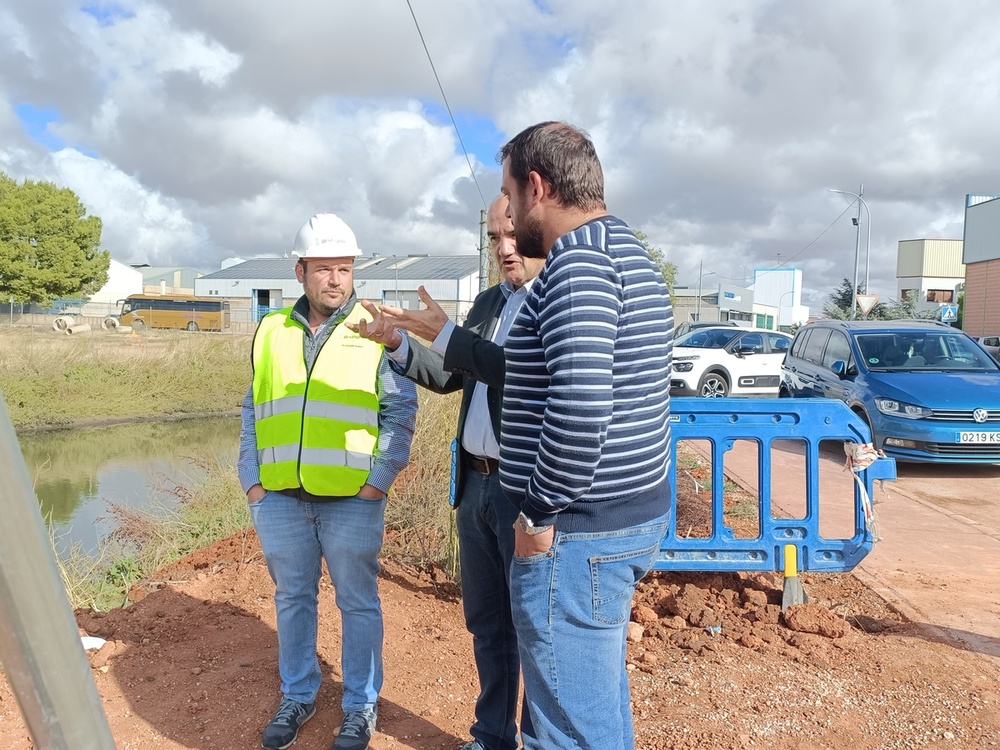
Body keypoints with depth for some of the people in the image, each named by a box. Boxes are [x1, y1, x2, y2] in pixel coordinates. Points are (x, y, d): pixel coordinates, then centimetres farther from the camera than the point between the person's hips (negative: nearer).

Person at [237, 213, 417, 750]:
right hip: (279, 498, 4)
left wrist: (378, 481, -11)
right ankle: (297, 696, 35)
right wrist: (251, 480, 5)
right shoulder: (271, 331, 10)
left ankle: (360, 706, 26)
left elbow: (400, 411, -4)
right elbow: (253, 413, 13)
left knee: (358, 603, 8)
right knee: (292, 599, 16)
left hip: (351, 499, -3)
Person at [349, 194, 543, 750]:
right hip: (476, 484, 8)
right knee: (487, 623, 19)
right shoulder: (489, 303, 13)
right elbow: (450, 377, 19)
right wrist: (399, 342, 3)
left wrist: (444, 333, -23)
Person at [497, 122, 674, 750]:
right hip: (635, 512, 10)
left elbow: (579, 406, -30)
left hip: (578, 531, -10)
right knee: (603, 699, 23)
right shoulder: (629, 253, 15)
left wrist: (541, 512, -18)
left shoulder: (577, 262, -18)